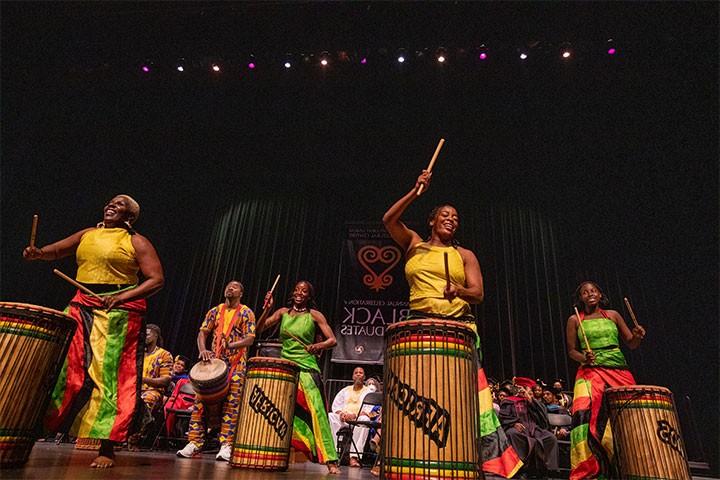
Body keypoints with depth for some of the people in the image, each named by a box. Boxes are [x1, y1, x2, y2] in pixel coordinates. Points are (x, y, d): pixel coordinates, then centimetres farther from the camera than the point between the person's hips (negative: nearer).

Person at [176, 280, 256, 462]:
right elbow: (203, 332, 9)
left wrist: (231, 345, -19)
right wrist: (202, 349, -9)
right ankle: (195, 442, 8)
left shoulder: (246, 313, 1)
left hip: (236, 364, -4)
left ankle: (226, 445, -1)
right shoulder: (215, 311, 13)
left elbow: (250, 339, -7)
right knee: (201, 400, 0)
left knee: (231, 404, -5)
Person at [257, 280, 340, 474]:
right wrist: (266, 309, -9)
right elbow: (259, 328, 4)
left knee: (316, 410, -13)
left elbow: (332, 340, -3)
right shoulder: (283, 312, 9)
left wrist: (318, 345, -22)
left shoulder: (314, 315, 0)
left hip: (306, 367, -4)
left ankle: (330, 459, -9)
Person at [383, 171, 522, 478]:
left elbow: (478, 293, 6)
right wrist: (416, 191, -3)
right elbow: (388, 220, -1)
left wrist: (458, 290, -16)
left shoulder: (465, 255, 14)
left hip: (459, 327, 0)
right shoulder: (414, 245, 13)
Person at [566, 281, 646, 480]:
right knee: (588, 417, -17)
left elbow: (631, 344, 13)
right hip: (591, 373, -3)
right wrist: (583, 358, -14)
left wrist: (638, 336, -9)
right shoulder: (574, 320, 7)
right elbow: (571, 350, 7)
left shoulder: (613, 315, 13)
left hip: (620, 372, 3)